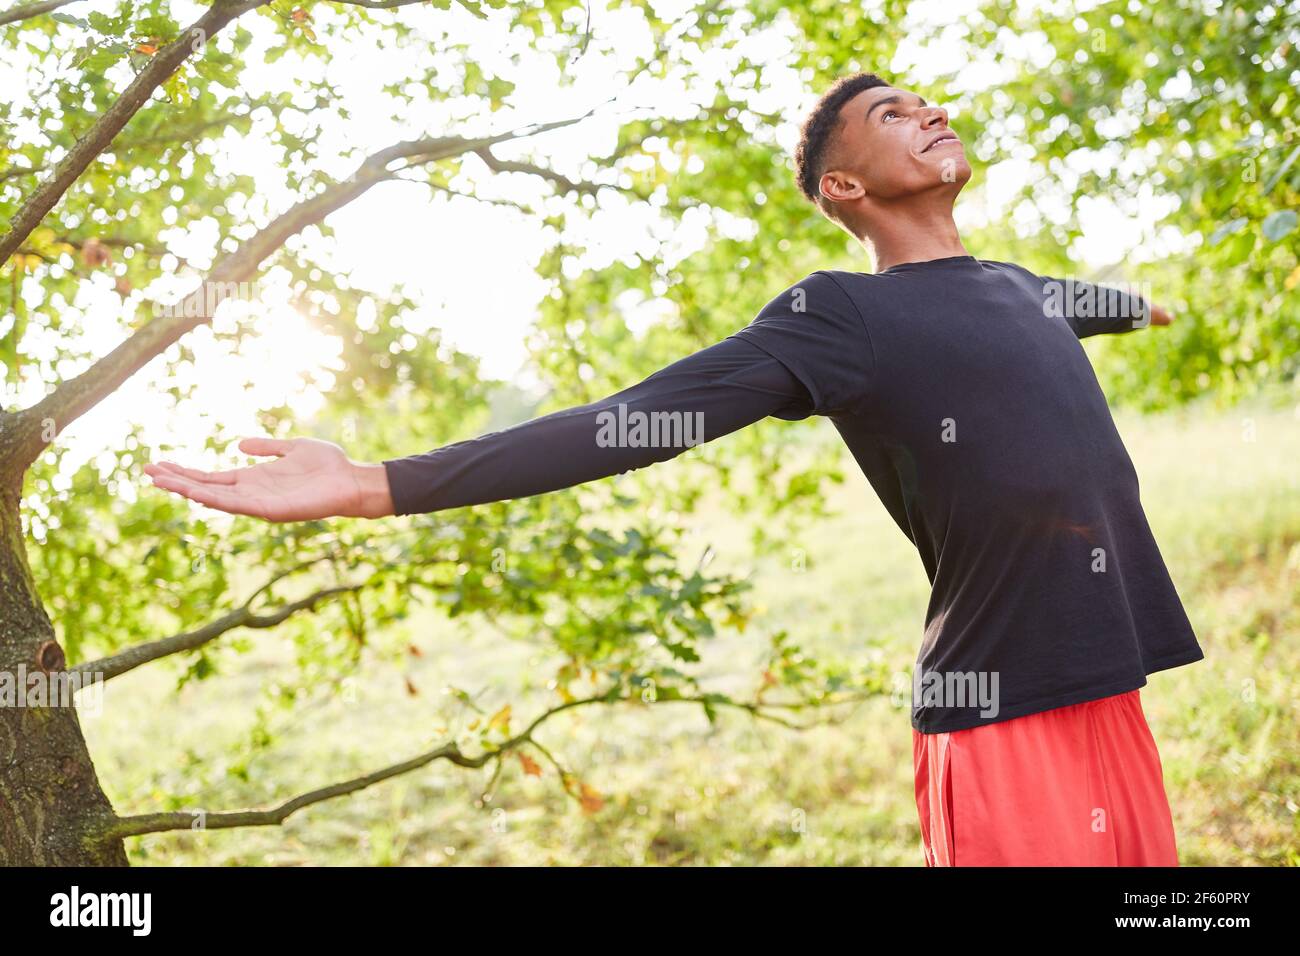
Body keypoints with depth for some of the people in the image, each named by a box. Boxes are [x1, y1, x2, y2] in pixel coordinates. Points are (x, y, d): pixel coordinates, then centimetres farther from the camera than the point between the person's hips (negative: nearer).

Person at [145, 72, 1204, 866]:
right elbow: (633, 422, -16)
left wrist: (1142, 303, 65)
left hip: (1112, 696, 7)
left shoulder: (1018, 289, 16)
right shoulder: (840, 316, -8)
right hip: (1006, 723, -7)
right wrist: (375, 486, -23)